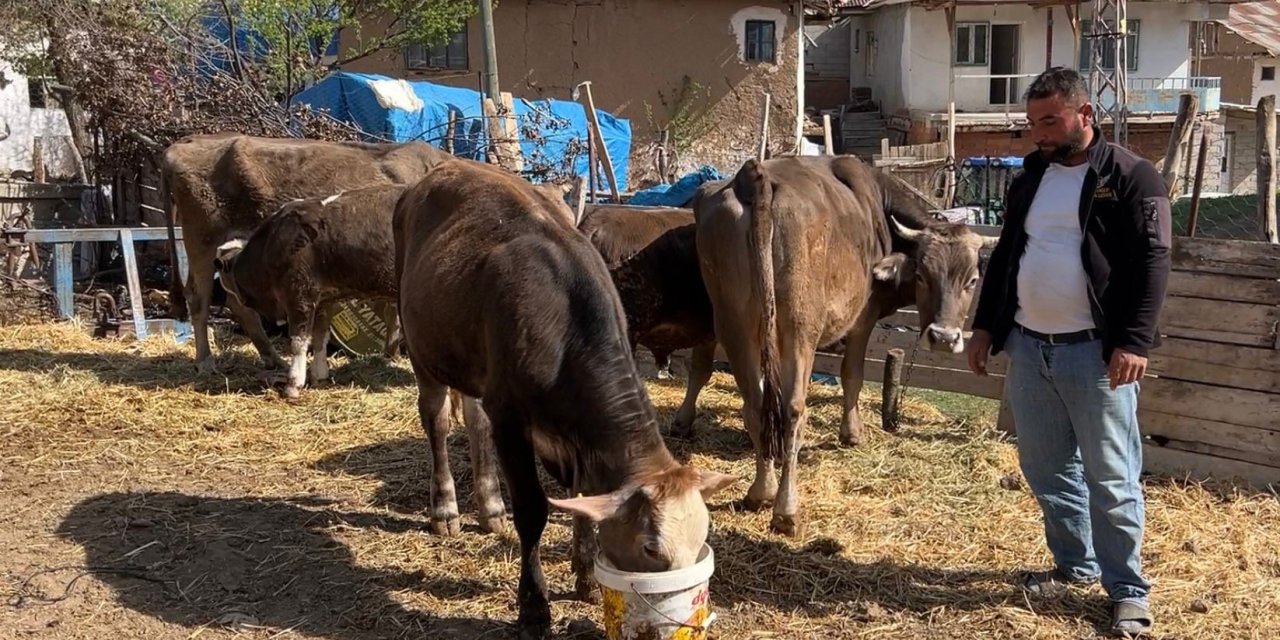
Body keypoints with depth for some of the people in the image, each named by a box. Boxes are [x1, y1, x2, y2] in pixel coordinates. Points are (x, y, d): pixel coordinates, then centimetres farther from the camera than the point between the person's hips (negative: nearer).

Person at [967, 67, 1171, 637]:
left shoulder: (1131, 177, -6)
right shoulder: (1030, 177, 13)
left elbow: (1151, 264, -12)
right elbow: (1004, 255, 19)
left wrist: (1134, 343, -20)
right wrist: (985, 325, 15)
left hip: (1095, 353, -6)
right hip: (1027, 348, 6)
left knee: (1110, 477, 0)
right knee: (1045, 468, 14)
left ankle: (1128, 590, 12)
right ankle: (1075, 564, 30)